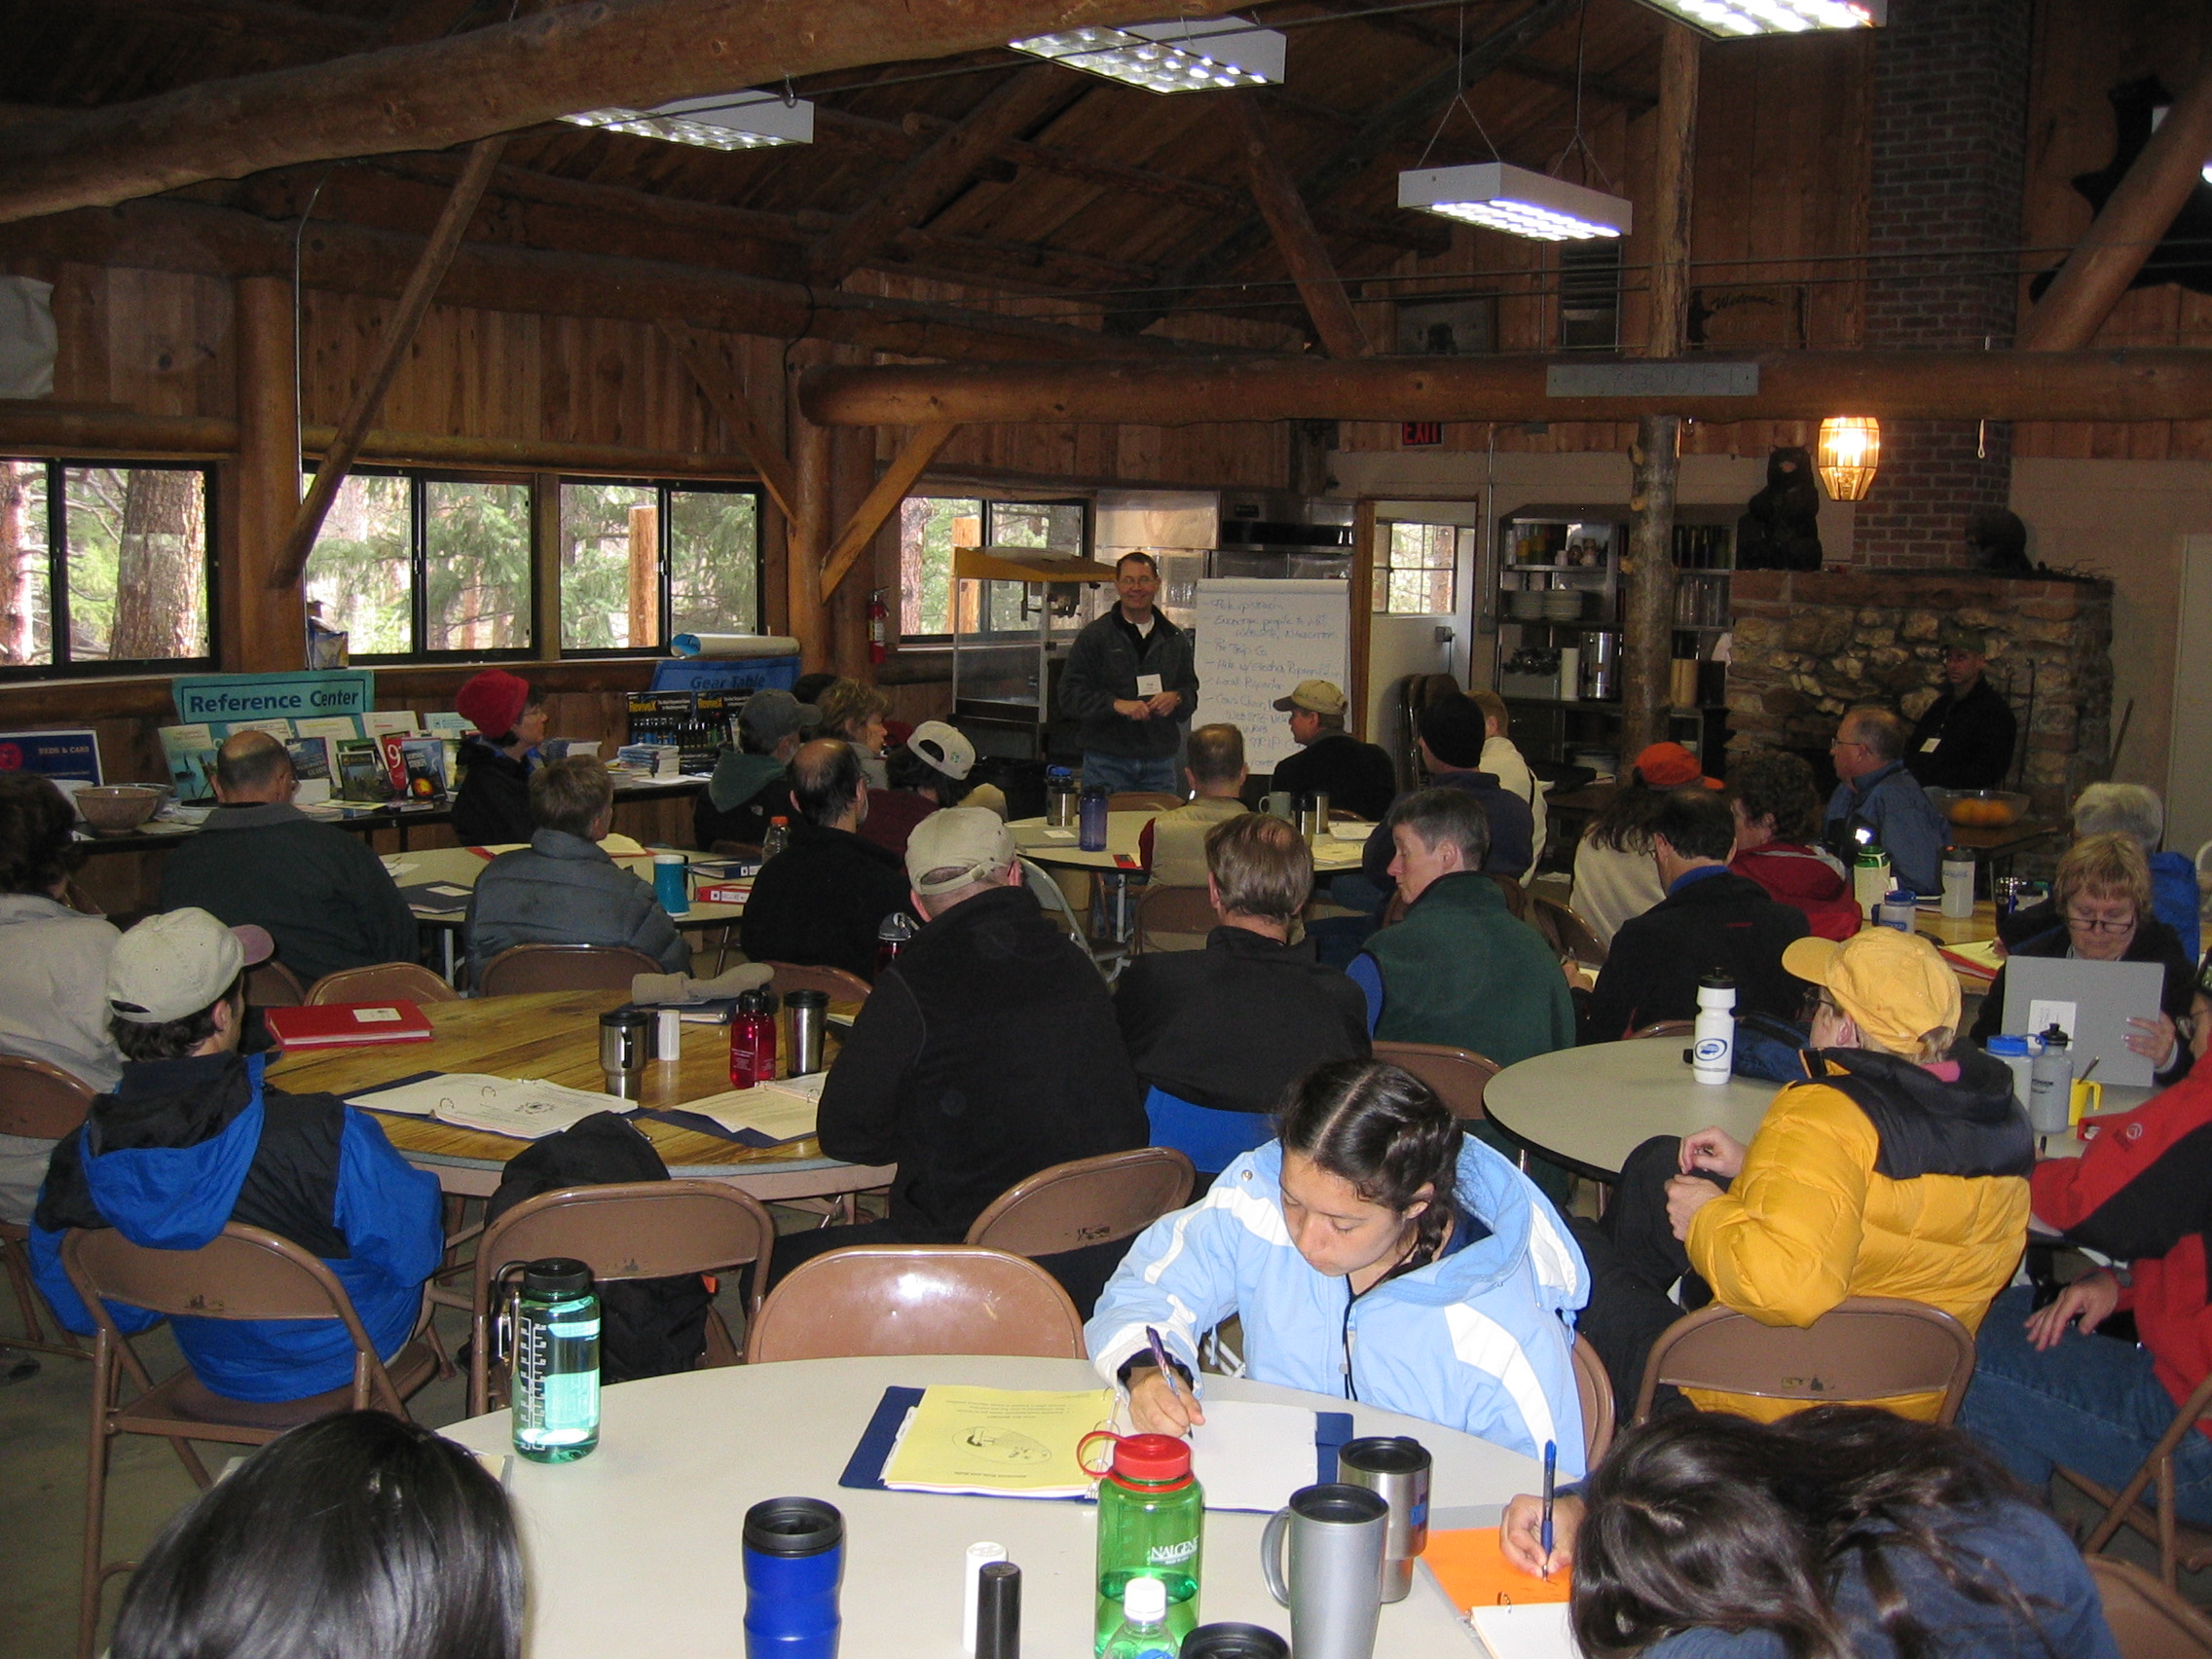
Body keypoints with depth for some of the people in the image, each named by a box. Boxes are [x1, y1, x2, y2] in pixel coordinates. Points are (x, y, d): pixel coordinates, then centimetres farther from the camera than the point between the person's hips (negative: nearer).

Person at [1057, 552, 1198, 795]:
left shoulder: (1176, 640, 13)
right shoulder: (1094, 636, 1)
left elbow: (1192, 691, 18)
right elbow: (1070, 696, -5)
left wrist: (1176, 698, -6)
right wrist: (1116, 704, -18)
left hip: (1159, 763, 3)